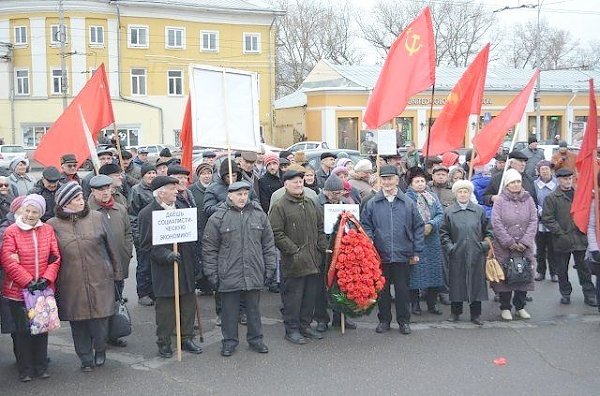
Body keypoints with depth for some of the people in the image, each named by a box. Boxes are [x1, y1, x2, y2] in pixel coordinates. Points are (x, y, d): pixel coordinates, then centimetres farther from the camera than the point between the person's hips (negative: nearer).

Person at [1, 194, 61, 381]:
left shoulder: (48, 230, 3)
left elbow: (55, 257, 2)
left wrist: (46, 278, -12)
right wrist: (28, 282, -17)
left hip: (44, 289, 3)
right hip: (18, 291, -3)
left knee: (42, 328, 12)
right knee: (21, 331, 6)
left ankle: (41, 366, 26)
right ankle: (25, 369, 20)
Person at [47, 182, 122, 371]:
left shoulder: (97, 218, 2)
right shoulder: (53, 224, 1)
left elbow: (111, 246, 7)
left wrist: (116, 272, 9)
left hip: (100, 279, 0)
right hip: (71, 283, 0)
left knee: (100, 318, 1)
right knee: (78, 322, 8)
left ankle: (100, 349, 29)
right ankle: (85, 357, 25)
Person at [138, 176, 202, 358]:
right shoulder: (147, 214, -9)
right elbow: (146, 246, -10)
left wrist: (194, 260, 12)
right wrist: (166, 254, -23)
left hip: (186, 267, 6)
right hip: (164, 270, -6)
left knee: (188, 304, 12)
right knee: (165, 307, 3)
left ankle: (187, 338, 26)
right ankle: (164, 343, 18)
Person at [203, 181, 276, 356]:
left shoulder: (259, 215, 5)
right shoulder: (218, 218, -4)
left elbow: (269, 244, 10)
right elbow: (209, 248, -1)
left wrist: (269, 268, 7)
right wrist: (212, 273, -4)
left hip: (254, 275, 2)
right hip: (229, 276, -2)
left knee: (254, 309, 14)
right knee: (229, 310, 8)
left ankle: (255, 339, 29)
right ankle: (229, 341, 24)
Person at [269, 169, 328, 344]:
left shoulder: (311, 204, 15)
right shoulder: (279, 206, -7)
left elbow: (320, 228, 20)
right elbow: (277, 234, -13)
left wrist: (324, 247, 8)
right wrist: (294, 251, -16)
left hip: (313, 260, 7)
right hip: (294, 262, -6)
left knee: (310, 294, 13)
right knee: (293, 295, 0)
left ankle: (305, 325, 27)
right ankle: (291, 329, 12)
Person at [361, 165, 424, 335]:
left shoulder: (408, 203, 2)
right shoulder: (372, 204, 1)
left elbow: (418, 227, 5)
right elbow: (365, 226, 6)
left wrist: (416, 252, 2)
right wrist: (368, 241, -12)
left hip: (403, 255, 0)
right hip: (380, 255, 0)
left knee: (402, 289, 7)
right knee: (382, 289, 10)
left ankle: (403, 320, 22)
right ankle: (384, 319, 24)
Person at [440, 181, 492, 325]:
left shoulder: (479, 210, 6)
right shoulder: (449, 212, 3)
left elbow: (487, 230, 14)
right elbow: (444, 233, 7)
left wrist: (486, 243, 2)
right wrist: (449, 246, -4)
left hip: (476, 254, 1)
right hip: (457, 255, -1)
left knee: (476, 282, 4)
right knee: (457, 282, 5)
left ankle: (476, 314, 14)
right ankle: (455, 312, 18)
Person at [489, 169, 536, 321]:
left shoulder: (528, 199, 5)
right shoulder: (500, 200, -4)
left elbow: (533, 221, 1)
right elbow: (496, 223, -9)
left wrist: (524, 242, -8)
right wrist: (510, 243, -12)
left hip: (525, 247, 3)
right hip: (504, 247, -3)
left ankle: (520, 307, 22)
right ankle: (505, 308, 14)